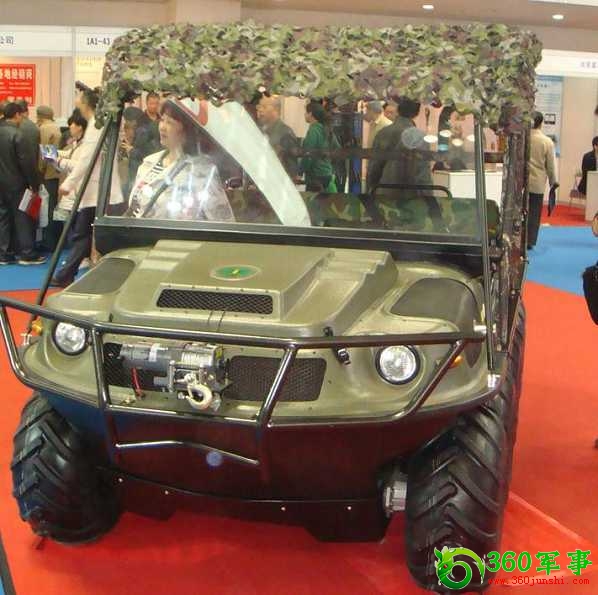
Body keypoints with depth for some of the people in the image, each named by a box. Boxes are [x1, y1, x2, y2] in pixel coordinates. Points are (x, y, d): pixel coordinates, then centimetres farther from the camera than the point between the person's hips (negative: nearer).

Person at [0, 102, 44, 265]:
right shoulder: (16, 135, -17)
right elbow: (27, 162, -17)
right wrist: (34, 184, -9)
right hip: (16, 184, -7)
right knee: (22, 218, 0)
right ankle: (26, 253, 2)